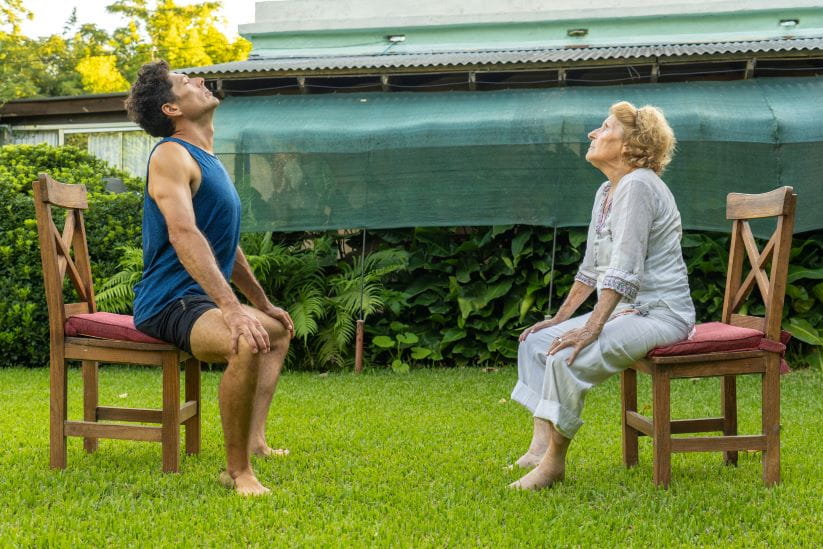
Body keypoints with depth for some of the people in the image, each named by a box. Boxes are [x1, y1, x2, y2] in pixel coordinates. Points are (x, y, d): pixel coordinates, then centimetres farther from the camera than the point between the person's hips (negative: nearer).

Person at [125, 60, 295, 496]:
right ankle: (237, 470, -23)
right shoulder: (172, 155, -14)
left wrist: (264, 304, 29)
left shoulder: (207, 161, 17)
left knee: (279, 331, 29)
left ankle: (254, 441, 21)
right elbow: (184, 235, -28)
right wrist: (233, 309, -37)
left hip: (202, 300, 11)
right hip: (170, 302, -11)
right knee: (247, 343, -36)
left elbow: (226, 246, 26)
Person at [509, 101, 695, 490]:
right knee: (535, 342, 3)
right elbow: (592, 268, 20)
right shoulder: (607, 192, 14)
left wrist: (592, 328, -28)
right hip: (627, 310, 10)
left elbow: (624, 270, -24)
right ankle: (540, 447, -2)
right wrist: (560, 319, 16)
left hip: (661, 313, -10)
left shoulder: (637, 186, -17)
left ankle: (554, 461, -13)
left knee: (567, 358, -28)